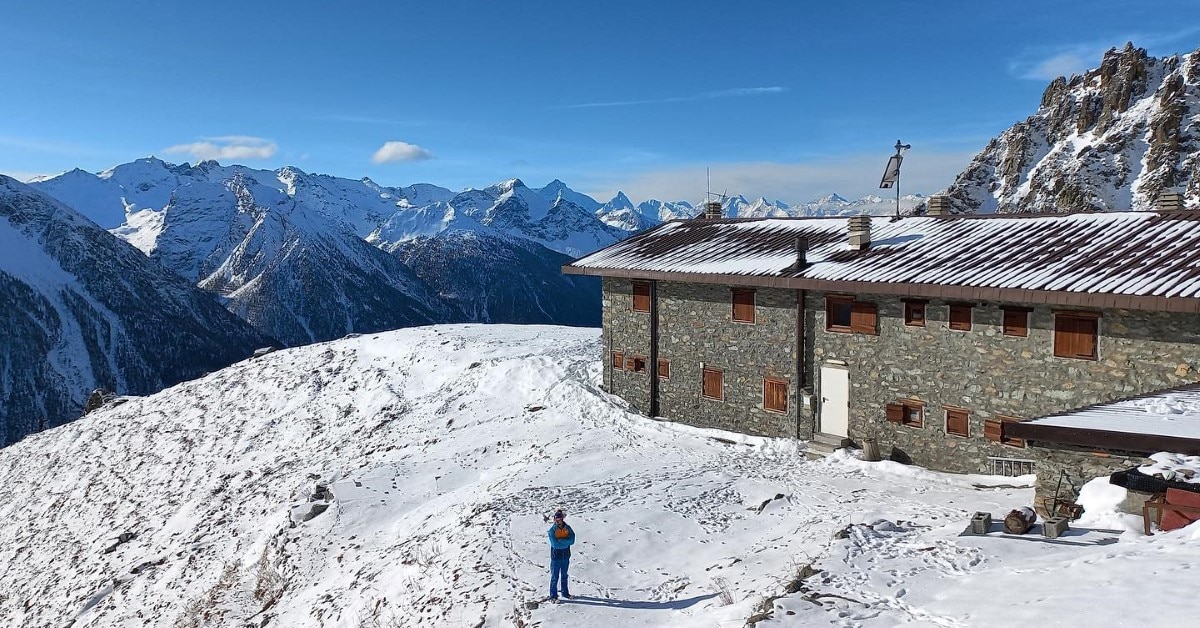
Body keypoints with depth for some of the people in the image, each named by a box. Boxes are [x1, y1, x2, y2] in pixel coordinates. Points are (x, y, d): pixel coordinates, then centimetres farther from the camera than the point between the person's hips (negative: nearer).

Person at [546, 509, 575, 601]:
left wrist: (561, 540, -20)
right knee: (555, 577, 1)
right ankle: (553, 596, 9)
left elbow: (572, 540, -14)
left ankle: (565, 593, 31)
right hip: (556, 556, -4)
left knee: (564, 575, 18)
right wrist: (566, 543, -14)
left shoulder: (568, 528, -2)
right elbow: (555, 545, -20)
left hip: (566, 556, 4)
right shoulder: (552, 530, -12)